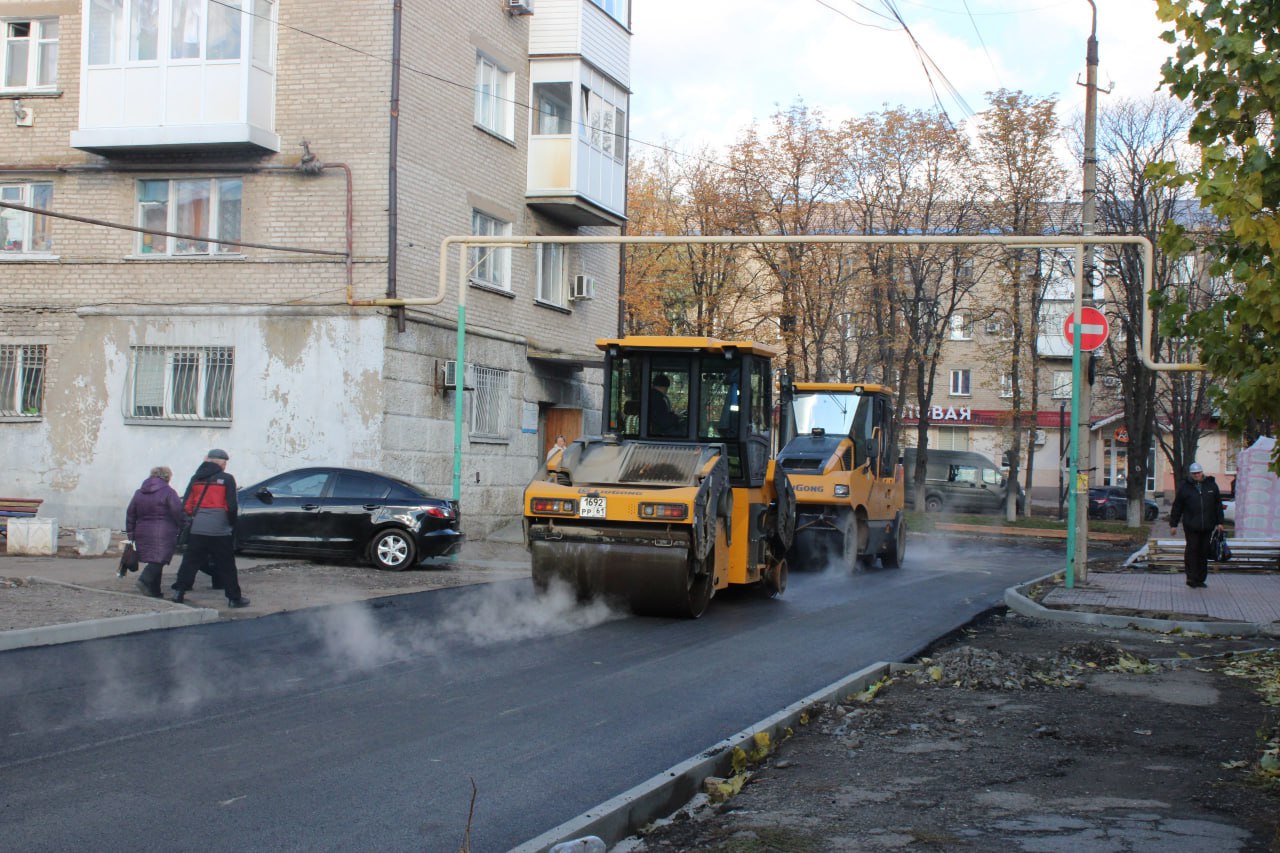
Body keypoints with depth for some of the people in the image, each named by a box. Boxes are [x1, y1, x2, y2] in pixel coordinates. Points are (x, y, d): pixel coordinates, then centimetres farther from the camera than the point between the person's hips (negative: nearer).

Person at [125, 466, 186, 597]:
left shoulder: (139, 493, 14)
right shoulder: (168, 492, -5)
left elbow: (130, 514, 16)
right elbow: (178, 513, -12)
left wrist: (130, 533, 22)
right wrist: (184, 530, -1)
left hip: (143, 534, 6)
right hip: (163, 535, -6)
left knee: (154, 561, 12)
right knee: (158, 560, -6)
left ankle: (154, 591, 11)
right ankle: (145, 580, -26)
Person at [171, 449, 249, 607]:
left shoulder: (196, 479, 9)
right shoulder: (227, 479, -4)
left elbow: (186, 505, 7)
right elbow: (231, 506, -7)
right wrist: (232, 523, 9)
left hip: (197, 529, 3)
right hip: (220, 530, -3)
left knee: (190, 562, 10)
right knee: (227, 566, 3)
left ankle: (179, 592, 7)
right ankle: (234, 598, 6)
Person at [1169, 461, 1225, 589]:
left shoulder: (1211, 485, 10)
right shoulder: (1184, 487, 3)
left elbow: (1218, 505, 16)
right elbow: (1177, 507, 6)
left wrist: (1219, 522, 11)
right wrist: (1173, 524, 4)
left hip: (1207, 526, 3)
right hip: (1191, 526, -2)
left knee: (1204, 552, 5)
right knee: (1192, 551, -8)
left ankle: (1200, 579, 12)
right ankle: (1191, 577, -5)